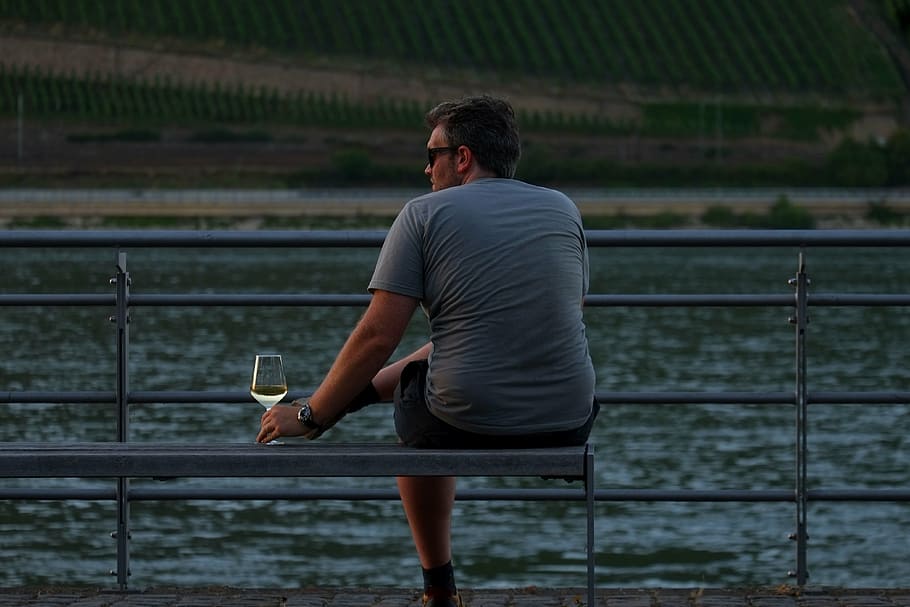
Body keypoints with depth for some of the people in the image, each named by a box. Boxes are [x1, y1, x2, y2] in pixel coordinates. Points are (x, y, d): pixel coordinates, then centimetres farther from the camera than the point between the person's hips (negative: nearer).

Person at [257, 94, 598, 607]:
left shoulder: (425, 213, -1)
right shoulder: (564, 210, 10)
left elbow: (377, 337, -6)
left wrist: (311, 417, 5)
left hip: (467, 427, -4)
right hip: (569, 425, 4)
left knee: (417, 422, 32)